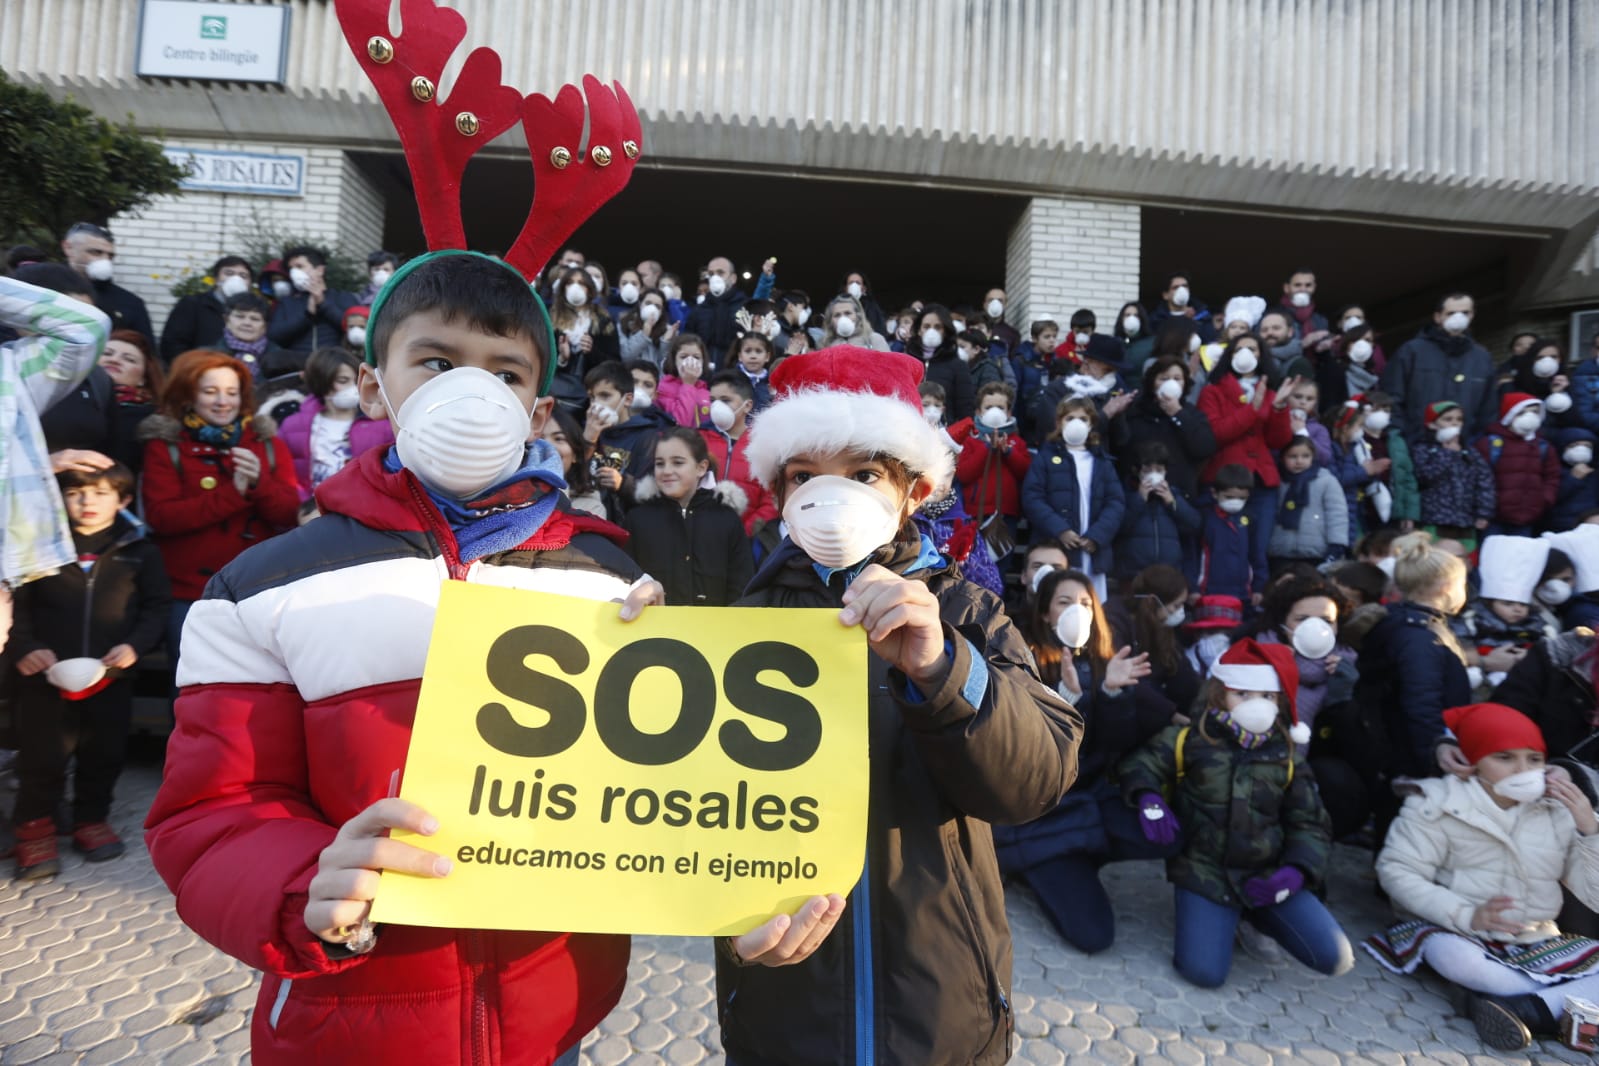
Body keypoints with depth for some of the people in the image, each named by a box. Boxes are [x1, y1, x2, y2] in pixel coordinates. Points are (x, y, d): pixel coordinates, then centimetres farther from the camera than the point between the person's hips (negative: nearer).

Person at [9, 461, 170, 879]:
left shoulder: (138, 551, 1)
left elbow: (157, 606, 3)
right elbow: (17, 605, 2)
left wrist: (135, 645, -10)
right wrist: (25, 647, -12)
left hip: (110, 676, 1)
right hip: (46, 676, -1)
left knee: (104, 754, 12)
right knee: (42, 757, 6)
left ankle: (91, 819, 31)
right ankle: (35, 828, 24)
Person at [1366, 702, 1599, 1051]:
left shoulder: (1559, 811, 4)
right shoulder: (1440, 802, -9)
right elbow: (1397, 871, -15)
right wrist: (1467, 916, -28)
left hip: (1536, 944, 4)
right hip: (1462, 935, -4)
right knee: (1449, 954, -37)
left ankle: (1520, 1008, -28)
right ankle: (1562, 1006, -20)